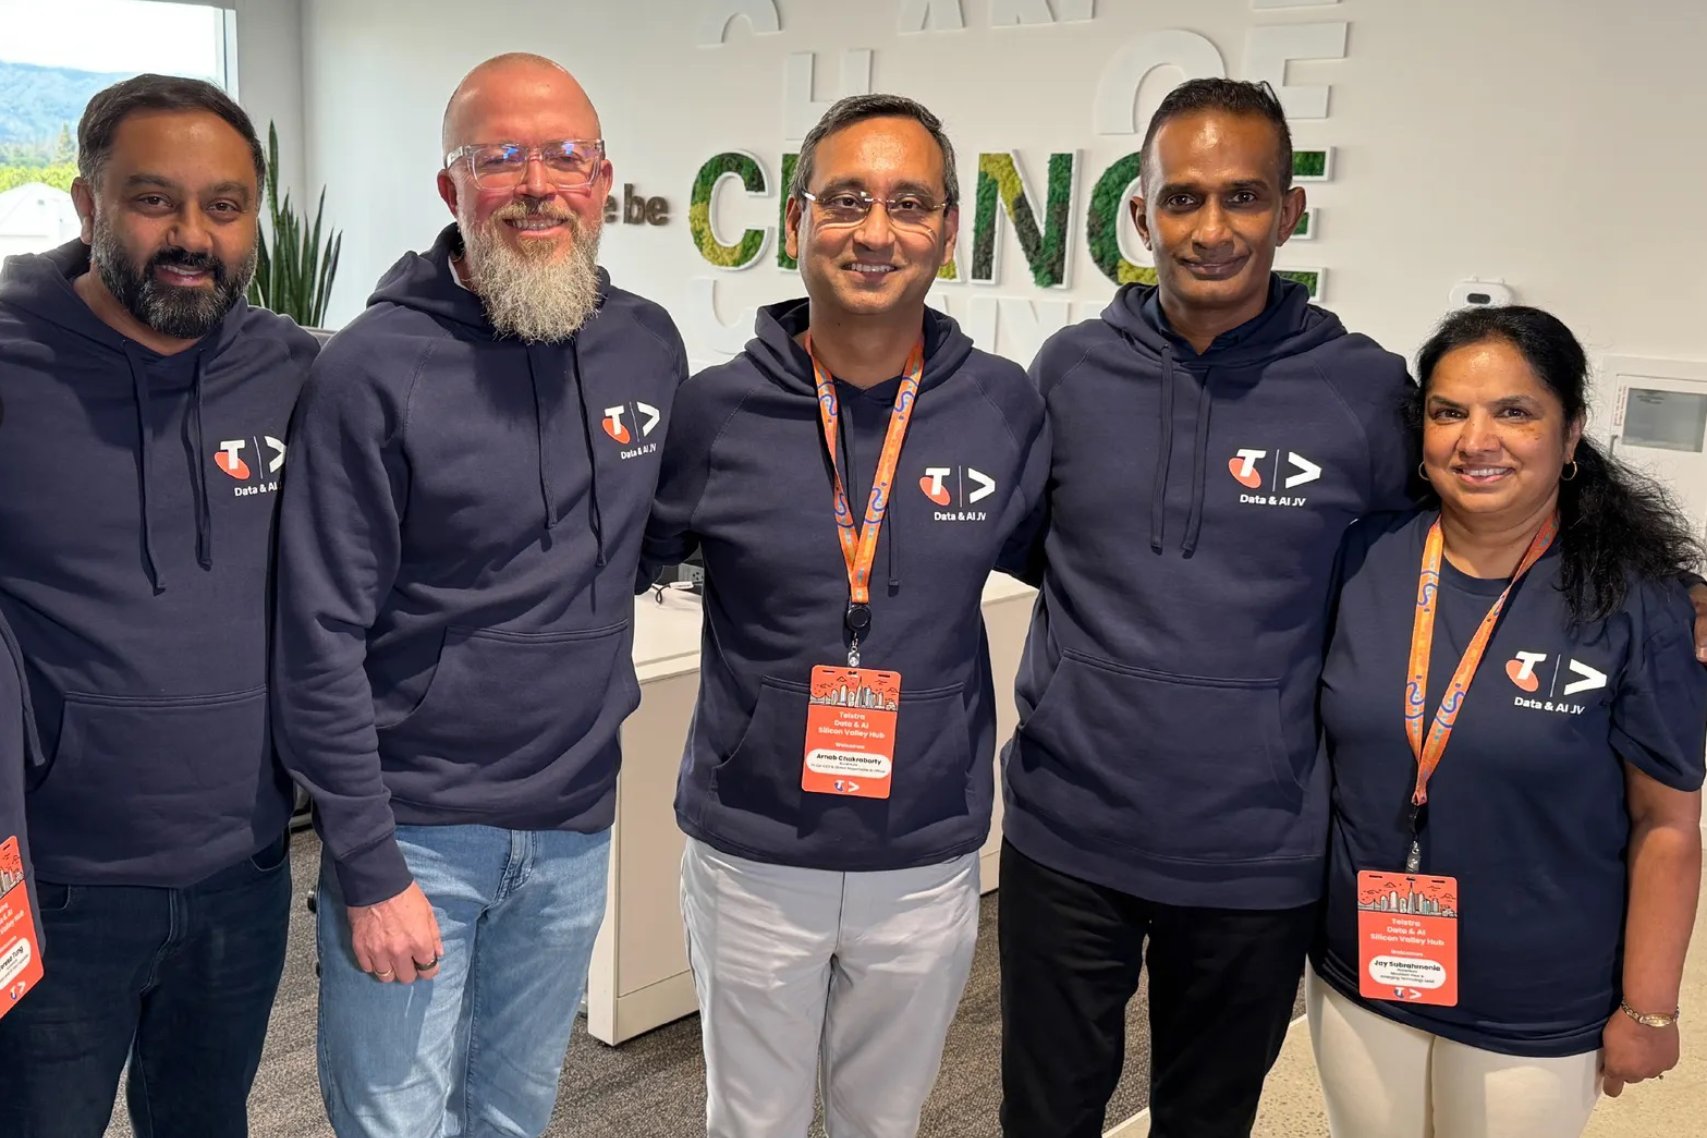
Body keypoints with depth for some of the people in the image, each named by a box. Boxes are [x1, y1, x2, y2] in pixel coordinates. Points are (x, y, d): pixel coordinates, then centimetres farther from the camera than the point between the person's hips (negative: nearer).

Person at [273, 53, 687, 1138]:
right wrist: (368, 871, -14)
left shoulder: (650, 346, 1)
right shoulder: (376, 368, -14)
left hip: (575, 828, 5)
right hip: (413, 830, -4)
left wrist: (602, 682, 8)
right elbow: (322, 639, -14)